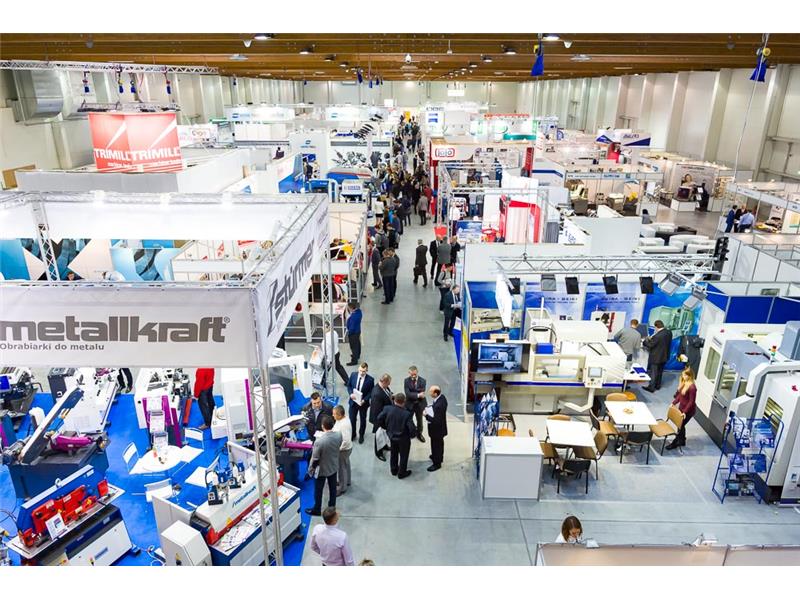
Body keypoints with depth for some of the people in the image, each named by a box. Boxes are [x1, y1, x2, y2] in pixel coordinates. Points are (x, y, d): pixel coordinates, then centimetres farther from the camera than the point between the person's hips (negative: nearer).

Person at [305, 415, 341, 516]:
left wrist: (310, 469, -4)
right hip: (334, 467, 5)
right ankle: (332, 506, 44)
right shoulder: (339, 435, -20)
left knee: (318, 490, 18)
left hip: (322, 469, -5)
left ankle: (317, 510, 37)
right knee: (332, 487, 25)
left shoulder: (319, 441, -35)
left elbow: (315, 459, -22)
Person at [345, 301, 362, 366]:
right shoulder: (359, 310, -9)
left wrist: (349, 333, -13)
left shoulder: (353, 316, -36)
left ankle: (354, 360, 20)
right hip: (358, 330, 9)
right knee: (357, 344, 27)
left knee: (354, 346, 7)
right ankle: (357, 355, 49)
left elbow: (352, 327, -26)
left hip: (353, 332, -9)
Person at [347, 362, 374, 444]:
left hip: (363, 403, -2)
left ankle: (361, 435, 40)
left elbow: (371, 392, -11)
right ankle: (352, 434, 39)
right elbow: (349, 385, 1)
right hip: (353, 401, 2)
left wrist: (364, 400, -22)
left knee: (363, 420, 18)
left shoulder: (370, 379, -20)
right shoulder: (353, 374, -12)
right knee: (352, 419, 15)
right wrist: (350, 394, -16)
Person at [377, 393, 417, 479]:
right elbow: (412, 429, -30)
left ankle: (393, 470, 47)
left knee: (393, 453, 28)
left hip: (392, 436, 4)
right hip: (403, 439, -4)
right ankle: (401, 473, 38)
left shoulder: (387, 409, -22)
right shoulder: (407, 414, -34)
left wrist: (386, 427, 8)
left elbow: (379, 419, -9)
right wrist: (413, 435, -7)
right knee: (403, 456, 20)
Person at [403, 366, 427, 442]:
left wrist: (412, 394, -28)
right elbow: (407, 394, -23)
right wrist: (417, 395, -33)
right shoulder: (406, 381, -14)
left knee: (419, 420, 21)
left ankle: (419, 434, 43)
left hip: (419, 404, 1)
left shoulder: (422, 380, -14)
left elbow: (422, 393, -22)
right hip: (409, 404, -1)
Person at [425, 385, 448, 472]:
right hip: (440, 427, 9)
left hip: (437, 429, -9)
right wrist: (430, 408, -8)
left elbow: (436, 421, -33)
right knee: (439, 444, 30)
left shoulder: (439, 405, -40)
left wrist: (427, 415, -24)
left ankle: (437, 463, 36)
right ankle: (439, 457, 53)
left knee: (436, 445, 15)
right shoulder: (441, 397, -12)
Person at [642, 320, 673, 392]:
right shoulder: (669, 332, -6)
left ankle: (651, 388, 15)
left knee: (653, 373, 7)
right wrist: (652, 339, 10)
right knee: (660, 372, 23)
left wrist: (646, 340, -1)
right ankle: (658, 385, 36)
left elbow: (650, 345, -20)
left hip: (656, 357, -7)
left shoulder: (657, 336, -30)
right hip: (664, 356, 8)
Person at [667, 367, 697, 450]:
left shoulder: (692, 387, -27)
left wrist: (685, 412, -22)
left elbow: (691, 402, -23)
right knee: (680, 425, 20)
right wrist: (674, 403, 10)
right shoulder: (684, 383, -2)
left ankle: (675, 443, 20)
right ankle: (682, 441, 39)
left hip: (688, 410, -8)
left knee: (680, 425, 5)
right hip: (681, 407, 8)